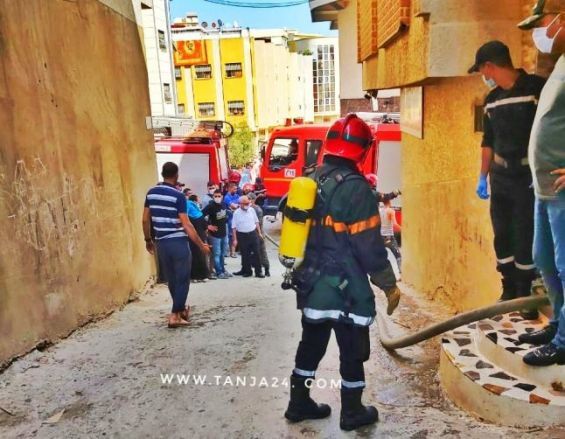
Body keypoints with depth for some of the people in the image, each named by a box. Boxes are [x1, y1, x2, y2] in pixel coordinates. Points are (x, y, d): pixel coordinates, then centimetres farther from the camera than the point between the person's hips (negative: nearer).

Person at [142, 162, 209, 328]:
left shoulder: (151, 193, 5)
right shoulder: (178, 195, -12)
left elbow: (145, 220, 7)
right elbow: (186, 225, -15)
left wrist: (148, 240, 20)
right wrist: (201, 245, -9)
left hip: (161, 243, 6)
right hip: (178, 242, -6)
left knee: (171, 279, 17)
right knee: (182, 279, 4)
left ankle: (181, 309, 31)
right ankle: (175, 315, 1)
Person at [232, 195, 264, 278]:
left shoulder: (251, 210, 3)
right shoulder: (236, 213, -7)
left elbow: (256, 222, 13)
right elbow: (234, 227, -5)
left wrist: (259, 233, 12)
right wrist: (235, 239, -8)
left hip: (253, 234, 2)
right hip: (242, 235, -2)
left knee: (256, 253, 1)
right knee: (245, 254, 7)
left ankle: (258, 271, 8)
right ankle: (246, 271, 20)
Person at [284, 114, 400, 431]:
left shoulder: (311, 181, 5)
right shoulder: (356, 188, -18)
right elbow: (370, 246, -16)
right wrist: (389, 284, -4)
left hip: (311, 284, 7)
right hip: (344, 288, -7)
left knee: (311, 345, 19)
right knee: (353, 351, 11)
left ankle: (299, 403, 32)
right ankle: (353, 412, 25)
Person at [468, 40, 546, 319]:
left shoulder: (537, 88, -11)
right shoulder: (492, 100, 10)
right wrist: (483, 177, 15)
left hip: (529, 177, -6)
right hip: (500, 177, 6)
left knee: (525, 238, -2)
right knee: (502, 236, 9)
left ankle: (524, 295, 13)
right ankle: (509, 291, 22)